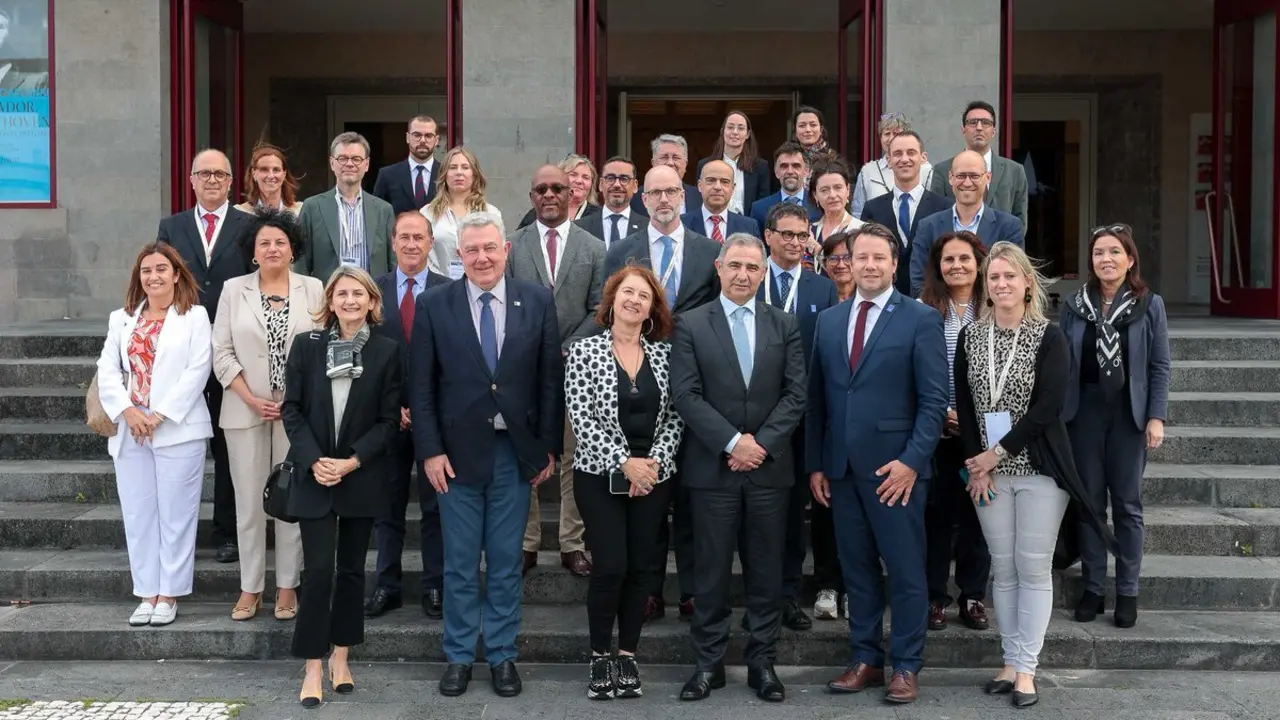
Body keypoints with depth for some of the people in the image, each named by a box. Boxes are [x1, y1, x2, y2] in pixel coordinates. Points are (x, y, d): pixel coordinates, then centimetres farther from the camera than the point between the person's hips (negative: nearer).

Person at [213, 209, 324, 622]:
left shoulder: (312, 289, 4)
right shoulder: (234, 290, 5)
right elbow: (222, 353, 2)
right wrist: (253, 400, -7)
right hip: (245, 411, 1)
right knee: (249, 500, 4)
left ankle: (287, 587, 12)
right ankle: (250, 588, 13)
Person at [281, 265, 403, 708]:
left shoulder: (386, 352, -1)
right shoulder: (306, 345, 1)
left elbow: (389, 419, -2)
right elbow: (292, 409, 0)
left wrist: (353, 461, -14)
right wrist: (313, 461, -13)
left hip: (362, 478, 1)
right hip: (314, 476, 0)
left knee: (352, 569, 9)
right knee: (318, 571, -5)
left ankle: (340, 657, 21)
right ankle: (313, 668, 2)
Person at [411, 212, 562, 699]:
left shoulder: (537, 302, 0)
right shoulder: (434, 306, -1)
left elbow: (551, 379, 3)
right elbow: (422, 387, -1)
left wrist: (550, 446, 0)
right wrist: (430, 450, -7)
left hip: (516, 451, 1)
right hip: (458, 451, 0)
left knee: (506, 563, 10)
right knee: (459, 564, 9)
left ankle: (502, 655, 22)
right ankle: (459, 656, 22)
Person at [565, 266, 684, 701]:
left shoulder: (663, 353, 4)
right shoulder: (584, 351, -4)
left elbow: (675, 416, 3)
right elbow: (582, 420, -10)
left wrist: (655, 460, -11)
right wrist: (624, 462, -15)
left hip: (653, 476, 3)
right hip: (601, 475, -3)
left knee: (641, 567, 6)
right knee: (610, 566, -8)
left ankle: (628, 655, 19)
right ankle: (600, 656, 11)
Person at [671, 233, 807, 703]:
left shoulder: (785, 325, 8)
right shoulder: (690, 325, 1)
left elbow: (796, 394, 1)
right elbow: (686, 395, -7)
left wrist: (761, 443, -11)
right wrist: (733, 442, -14)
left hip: (770, 467, 2)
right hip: (712, 467, -2)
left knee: (766, 570, 7)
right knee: (712, 569, 5)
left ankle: (762, 661, 18)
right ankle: (709, 662, 15)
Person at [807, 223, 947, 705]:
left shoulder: (921, 320, -3)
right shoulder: (828, 321, 11)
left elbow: (934, 400, -8)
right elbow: (817, 399, 12)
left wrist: (912, 460, -16)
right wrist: (815, 464, 7)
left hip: (895, 467, -4)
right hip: (841, 467, 5)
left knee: (905, 570, 3)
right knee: (857, 568, 11)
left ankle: (906, 666, 13)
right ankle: (865, 660, 21)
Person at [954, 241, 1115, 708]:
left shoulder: (1049, 338, -6)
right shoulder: (970, 337, 5)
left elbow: (1047, 409, -13)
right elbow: (964, 405, 4)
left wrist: (997, 453, -13)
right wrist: (977, 465, -4)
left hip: (1038, 468, -3)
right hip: (987, 469, 3)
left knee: (1034, 568, 0)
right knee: (1002, 568, 9)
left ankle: (1026, 668, 7)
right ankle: (1010, 661, 18)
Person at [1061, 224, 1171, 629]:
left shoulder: (1149, 305, 0)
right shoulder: (1075, 306, 4)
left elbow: (1160, 366, -1)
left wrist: (1156, 417, -8)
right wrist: (1058, 413, -1)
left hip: (1129, 413, -1)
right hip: (1084, 411, 2)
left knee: (1127, 503, 5)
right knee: (1089, 501, 7)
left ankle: (1128, 592, 14)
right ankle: (1093, 587, 16)